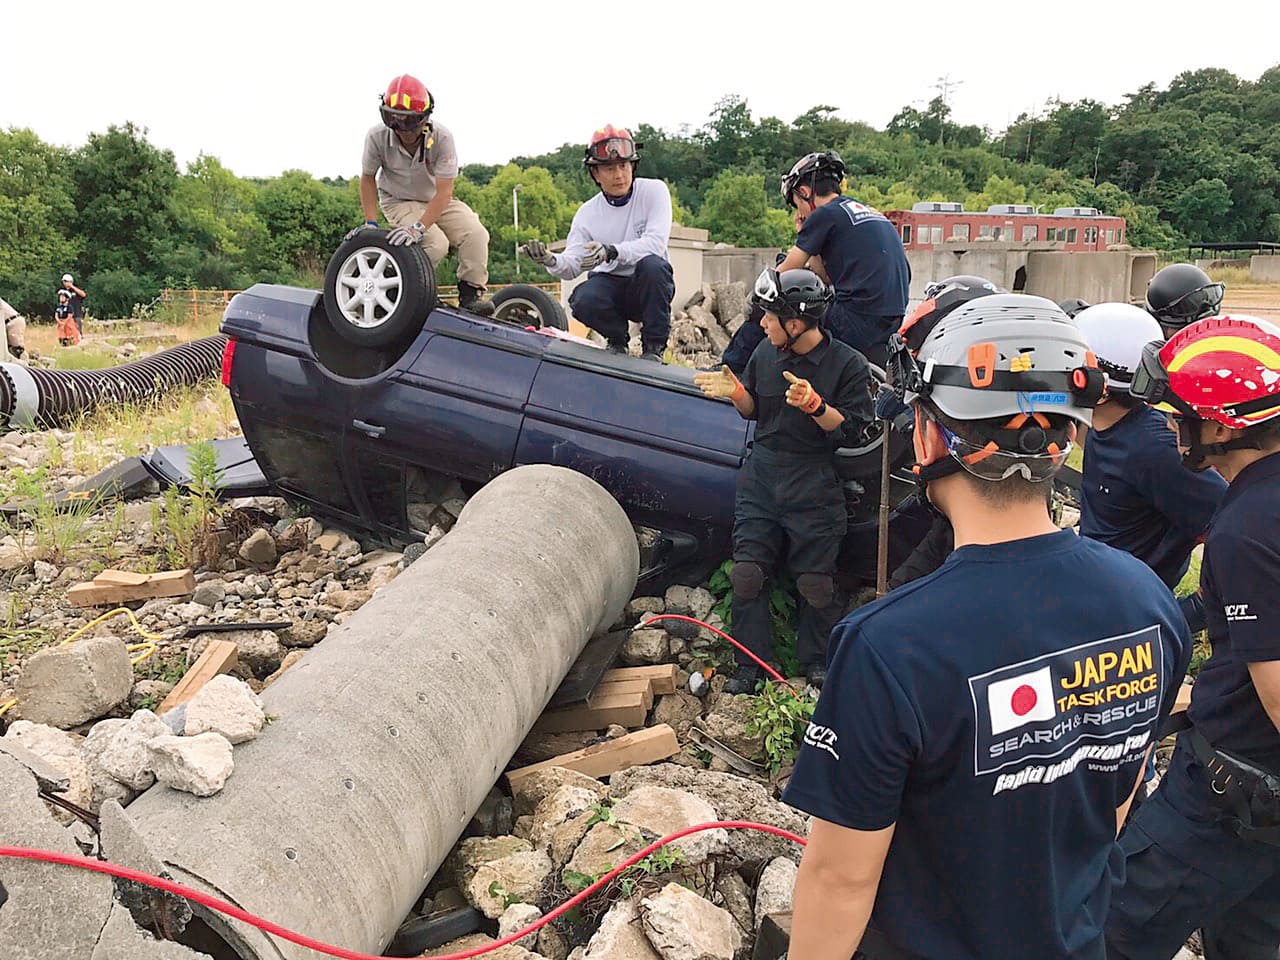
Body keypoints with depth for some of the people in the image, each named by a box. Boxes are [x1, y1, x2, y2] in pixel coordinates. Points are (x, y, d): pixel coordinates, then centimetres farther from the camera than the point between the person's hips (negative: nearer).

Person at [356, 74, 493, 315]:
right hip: (399, 201, -2)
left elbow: (444, 192, -28)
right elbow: (368, 178, -5)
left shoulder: (441, 137, -25)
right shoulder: (377, 137, -22)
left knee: (476, 234, -22)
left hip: (437, 200, 2)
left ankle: (471, 293, -6)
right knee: (436, 245, -29)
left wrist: (418, 227, -39)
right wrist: (371, 223, -14)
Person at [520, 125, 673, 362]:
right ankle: (618, 340, 4)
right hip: (611, 284, 2)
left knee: (652, 265, -35)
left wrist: (611, 251, -40)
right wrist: (551, 261, -33)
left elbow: (655, 242, -24)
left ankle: (654, 346, -16)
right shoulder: (588, 213, -2)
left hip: (649, 286, -2)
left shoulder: (653, 191, -9)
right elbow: (572, 266, -8)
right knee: (582, 301, -31)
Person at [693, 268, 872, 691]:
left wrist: (813, 405, -26)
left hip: (814, 486, -4)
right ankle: (751, 663, 12)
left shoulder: (848, 364, -8)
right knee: (748, 572, 1)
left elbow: (849, 429, -11)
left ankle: (816, 662, 22)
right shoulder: (765, 354, 6)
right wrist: (736, 391, -4)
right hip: (761, 477, 4)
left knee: (815, 581, 2)